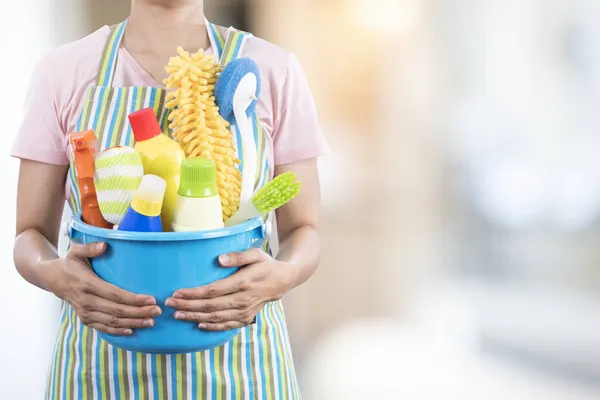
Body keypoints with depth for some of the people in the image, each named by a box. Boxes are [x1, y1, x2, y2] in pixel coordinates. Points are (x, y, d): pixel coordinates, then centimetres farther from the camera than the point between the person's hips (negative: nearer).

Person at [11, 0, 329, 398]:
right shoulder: (64, 71, -2)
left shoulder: (274, 70, -4)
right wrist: (57, 275, -22)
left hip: (237, 364, 0)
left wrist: (282, 276, -22)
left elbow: (304, 231, 0)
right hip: (104, 366, 0)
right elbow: (32, 235, 1)